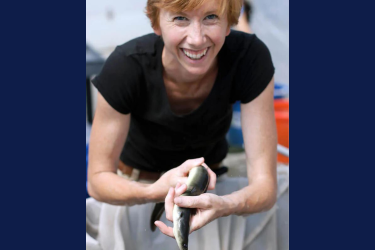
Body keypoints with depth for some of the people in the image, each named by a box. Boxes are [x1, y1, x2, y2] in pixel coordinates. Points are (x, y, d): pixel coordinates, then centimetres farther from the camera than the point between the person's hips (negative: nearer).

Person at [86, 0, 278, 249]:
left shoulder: (251, 58, -28)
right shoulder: (126, 67, -30)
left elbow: (265, 184, -27)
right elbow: (98, 179, -20)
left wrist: (223, 206, -51)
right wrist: (158, 190, -42)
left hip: (210, 194, 1)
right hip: (134, 196, -1)